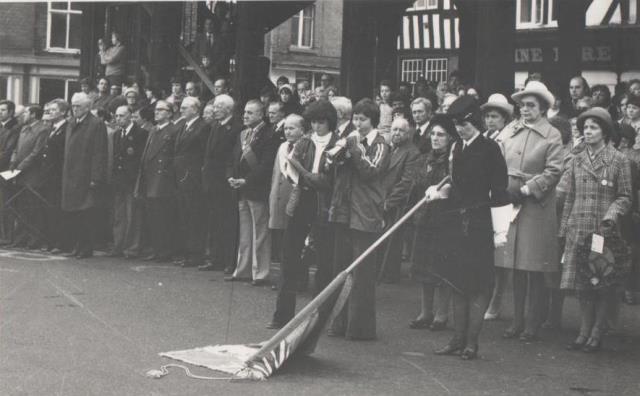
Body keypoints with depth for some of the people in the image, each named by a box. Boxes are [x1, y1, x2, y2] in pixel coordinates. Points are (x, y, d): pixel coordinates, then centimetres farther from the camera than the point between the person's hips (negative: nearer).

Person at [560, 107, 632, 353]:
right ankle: (584, 333, 12)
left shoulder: (618, 160, 1)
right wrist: (564, 230, 12)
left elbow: (625, 196, 0)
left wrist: (611, 215, -16)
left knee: (604, 284, -1)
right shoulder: (577, 162, 12)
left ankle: (597, 335, 7)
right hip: (578, 231, 4)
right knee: (582, 284, 4)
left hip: (605, 232, -4)